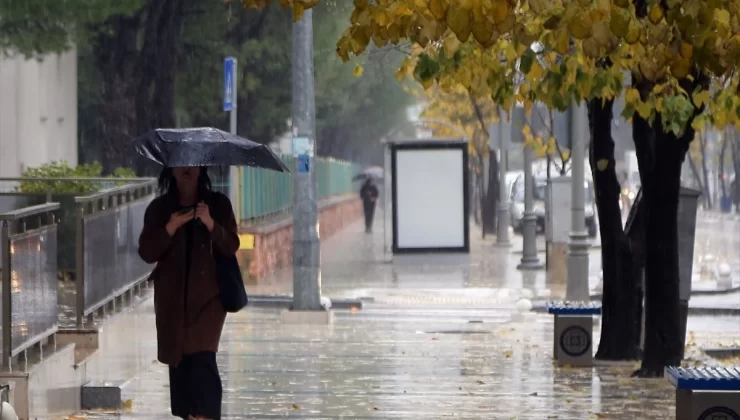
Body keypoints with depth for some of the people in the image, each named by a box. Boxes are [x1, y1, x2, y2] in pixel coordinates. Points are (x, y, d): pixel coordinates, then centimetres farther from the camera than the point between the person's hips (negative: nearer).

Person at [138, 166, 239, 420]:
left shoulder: (218, 204, 1)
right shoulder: (159, 208, 3)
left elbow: (231, 247, -4)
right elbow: (147, 253, -3)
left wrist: (210, 223, -21)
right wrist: (171, 228, -18)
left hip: (207, 294, -2)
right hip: (173, 296, 2)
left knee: (202, 359, -15)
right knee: (178, 360, 4)